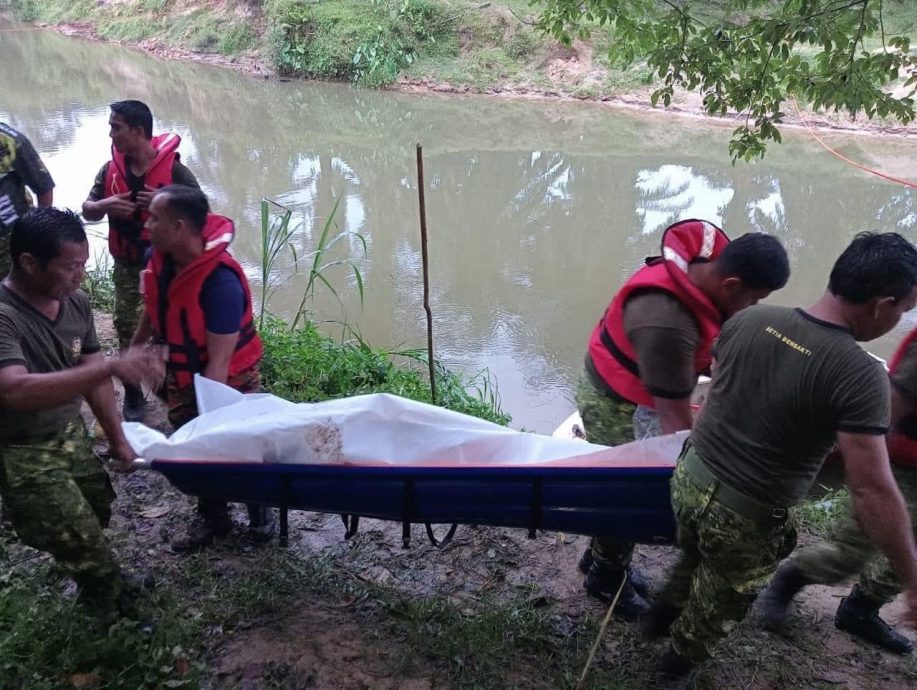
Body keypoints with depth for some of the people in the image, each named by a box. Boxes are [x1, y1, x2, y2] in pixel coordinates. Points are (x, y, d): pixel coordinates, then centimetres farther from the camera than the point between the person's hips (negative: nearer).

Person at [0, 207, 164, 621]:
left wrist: (117, 439, 6)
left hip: (70, 432, 7)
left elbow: (91, 374, 3)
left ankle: (101, 586, 52)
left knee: (99, 508, 23)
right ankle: (115, 611, 26)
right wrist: (112, 367, -53)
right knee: (83, 542, 0)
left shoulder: (76, 302, -8)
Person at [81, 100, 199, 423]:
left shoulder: (173, 169, -13)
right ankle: (132, 392, 22)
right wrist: (105, 205, -16)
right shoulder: (110, 169, 0)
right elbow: (87, 210, 7)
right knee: (126, 324, 9)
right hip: (126, 263, 4)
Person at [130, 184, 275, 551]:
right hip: (181, 376, 6)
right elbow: (153, 309, 10)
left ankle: (260, 513, 35)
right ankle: (212, 516, 38)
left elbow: (219, 361, -33)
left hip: (229, 381, -6)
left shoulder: (221, 282, -34)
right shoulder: (159, 258, -12)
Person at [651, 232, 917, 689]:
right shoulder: (860, 376, -25)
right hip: (744, 517, -5)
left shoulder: (748, 320, -8)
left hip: (690, 479, 5)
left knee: (692, 561, 35)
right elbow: (872, 492, -24)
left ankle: (662, 618, 61)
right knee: (721, 599, 26)